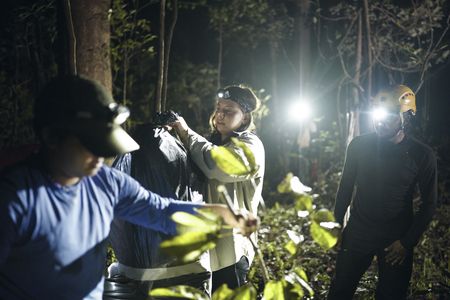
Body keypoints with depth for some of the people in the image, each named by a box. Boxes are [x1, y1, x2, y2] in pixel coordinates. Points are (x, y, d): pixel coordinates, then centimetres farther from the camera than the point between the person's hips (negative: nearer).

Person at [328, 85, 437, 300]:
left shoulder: (422, 155, -10)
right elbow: (346, 187, 7)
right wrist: (336, 225, 8)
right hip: (357, 233, 2)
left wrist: (407, 242, -8)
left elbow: (428, 204, -4)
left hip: (396, 240, -1)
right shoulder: (359, 145, -5)